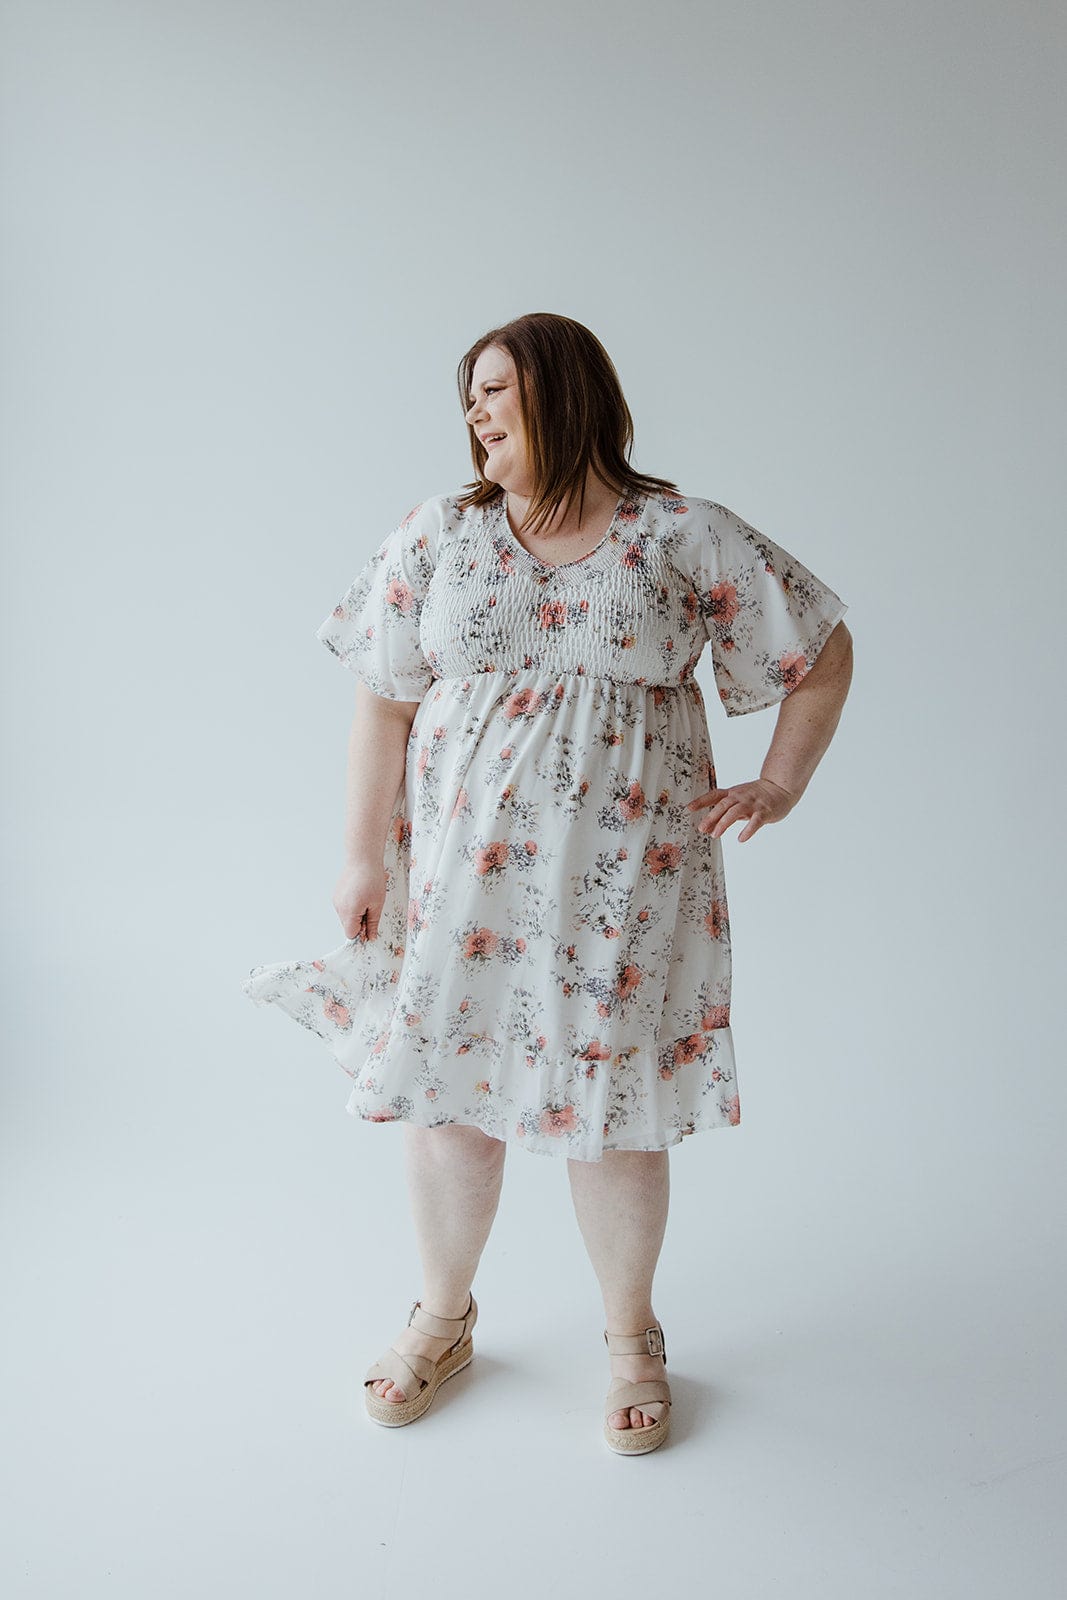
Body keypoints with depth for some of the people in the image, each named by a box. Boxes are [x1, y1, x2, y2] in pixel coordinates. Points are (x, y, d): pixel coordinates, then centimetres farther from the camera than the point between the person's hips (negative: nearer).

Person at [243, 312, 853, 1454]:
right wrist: (364, 855, 2)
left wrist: (780, 786, 2)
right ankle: (443, 1319, 34)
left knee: (611, 1104, 6)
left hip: (623, 874, -2)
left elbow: (824, 649, 8)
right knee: (447, 1087, 9)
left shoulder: (686, 536, 0)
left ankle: (632, 1339, 30)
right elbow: (383, 703, 5)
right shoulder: (439, 535, 4)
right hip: (461, 866, 2)